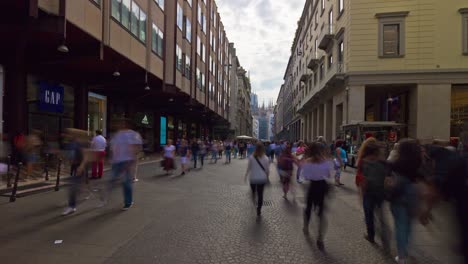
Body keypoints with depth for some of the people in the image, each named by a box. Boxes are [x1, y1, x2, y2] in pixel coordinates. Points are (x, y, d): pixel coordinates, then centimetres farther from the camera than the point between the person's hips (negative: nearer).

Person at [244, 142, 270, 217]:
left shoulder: (251, 157, -12)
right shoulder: (265, 158, -9)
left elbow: (248, 168, -4)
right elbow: (267, 169, -2)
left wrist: (246, 175, 11)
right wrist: (268, 177, 15)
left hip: (253, 178, 0)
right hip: (262, 178, 0)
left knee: (253, 190, 28)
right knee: (260, 194, 6)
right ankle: (259, 211, 9)